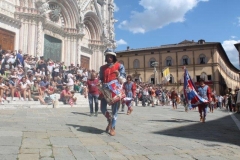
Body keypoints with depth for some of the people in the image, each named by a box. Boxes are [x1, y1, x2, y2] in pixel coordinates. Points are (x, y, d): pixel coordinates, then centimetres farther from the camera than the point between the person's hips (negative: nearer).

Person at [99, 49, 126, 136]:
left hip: (116, 90, -3)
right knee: (103, 108, 0)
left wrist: (118, 75, -19)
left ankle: (112, 128, 15)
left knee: (114, 109, 1)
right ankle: (110, 121, 29)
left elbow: (123, 80, 0)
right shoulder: (102, 67, 12)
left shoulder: (119, 66, 2)